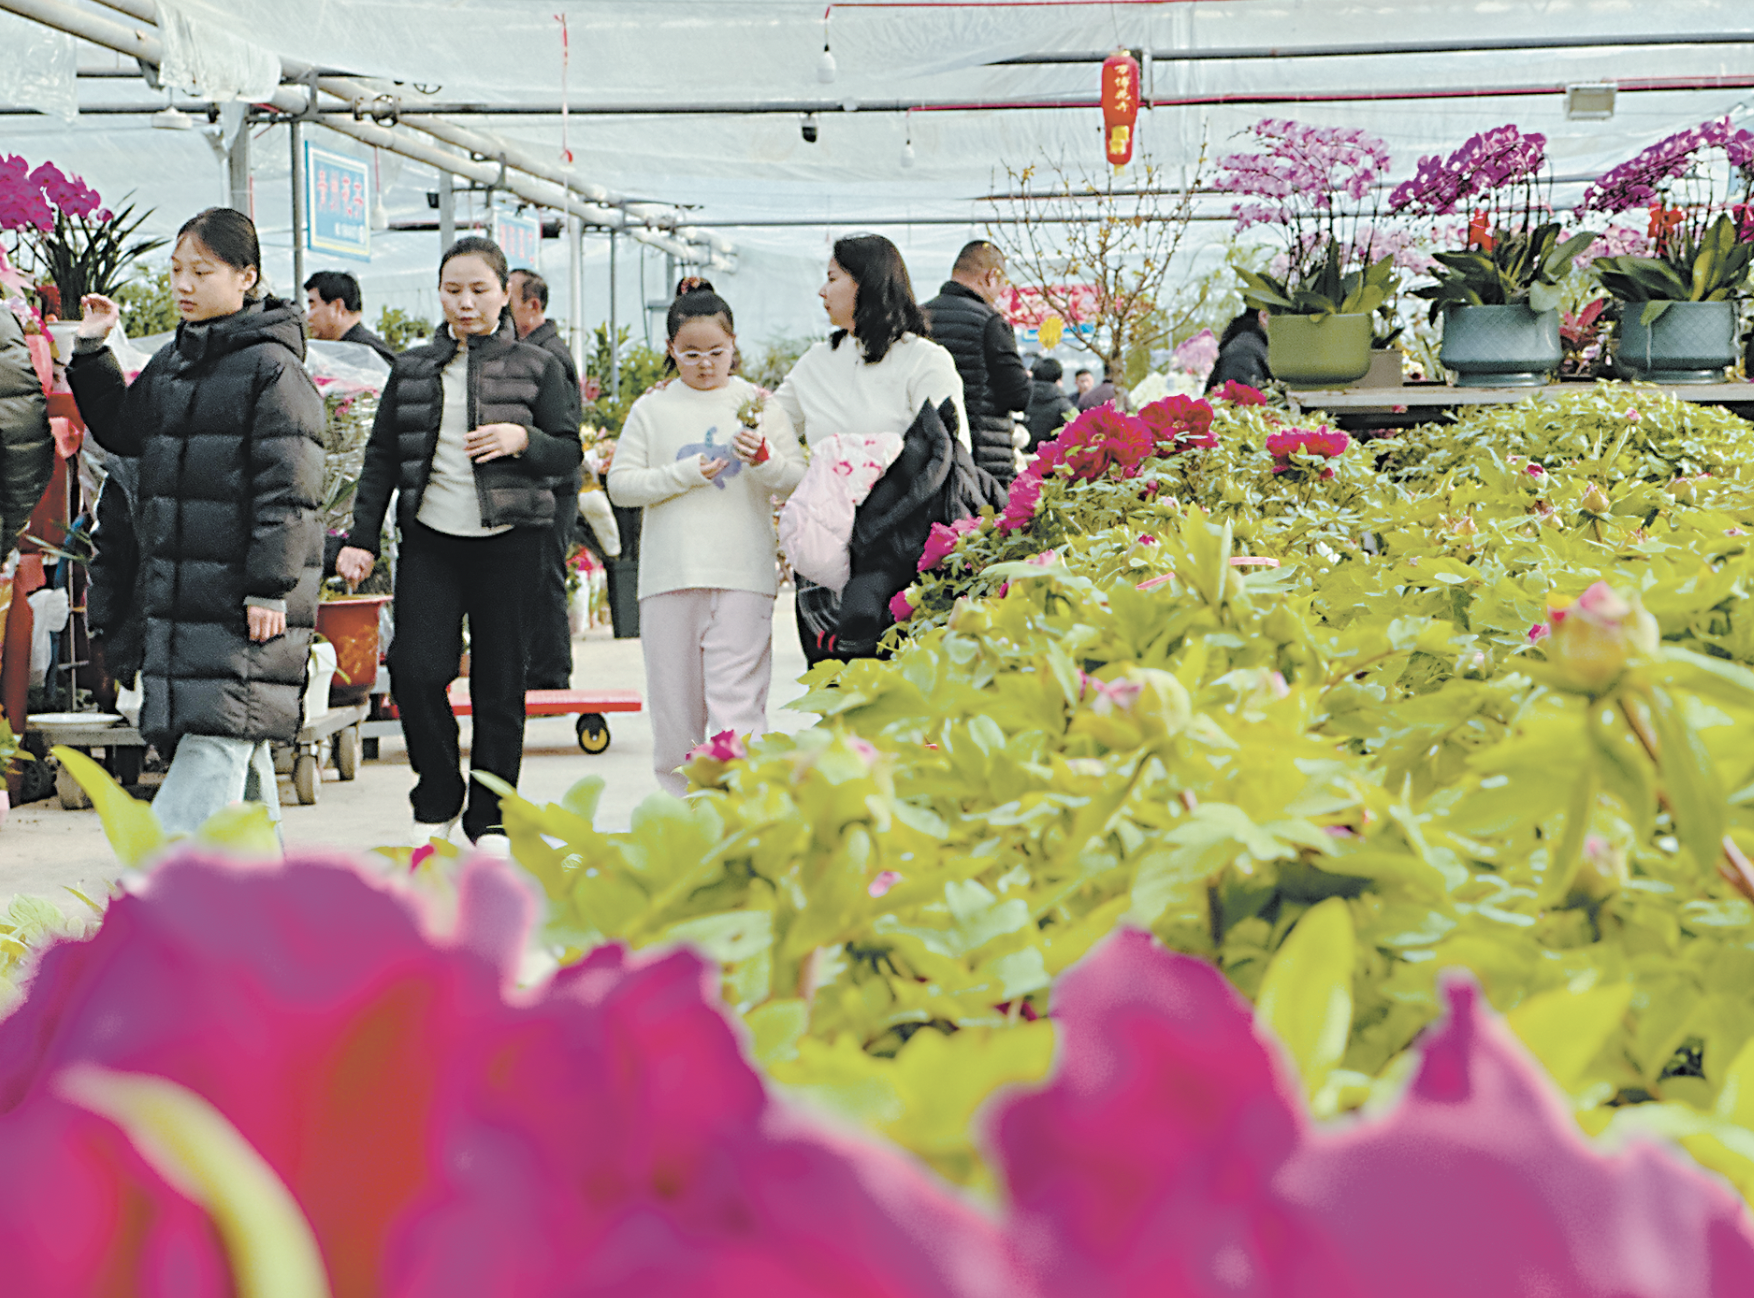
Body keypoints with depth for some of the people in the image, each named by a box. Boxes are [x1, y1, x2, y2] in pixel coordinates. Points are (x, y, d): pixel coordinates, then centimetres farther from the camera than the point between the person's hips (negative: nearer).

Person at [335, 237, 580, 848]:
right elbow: (381, 457, 14)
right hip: (430, 539, 1)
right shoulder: (412, 369, 10)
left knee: (499, 684, 2)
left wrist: (522, 439, -15)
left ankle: (490, 820, 14)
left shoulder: (535, 367, 4)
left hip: (507, 543, -1)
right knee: (414, 670, -11)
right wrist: (362, 537, 6)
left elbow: (569, 453, 5)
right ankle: (437, 802, 9)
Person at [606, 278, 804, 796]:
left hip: (743, 574, -2)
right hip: (670, 573, 2)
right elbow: (621, 483, 5)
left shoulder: (757, 402, 8)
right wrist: (683, 474, -8)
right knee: (674, 696, 5)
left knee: (737, 700, -10)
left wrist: (763, 460, -13)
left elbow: (798, 478, 7)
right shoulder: (652, 409, 8)